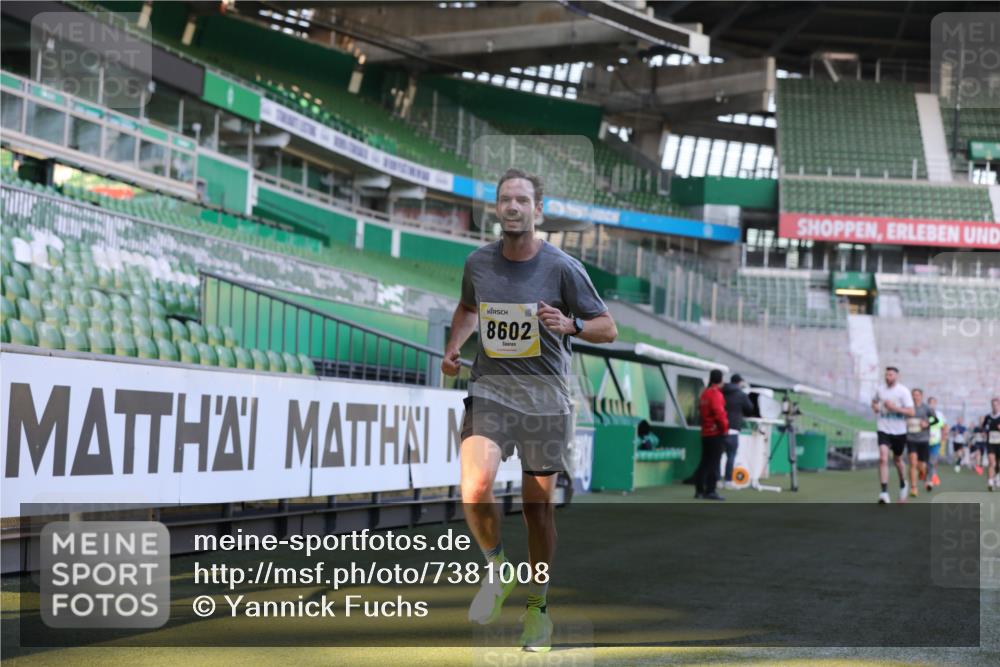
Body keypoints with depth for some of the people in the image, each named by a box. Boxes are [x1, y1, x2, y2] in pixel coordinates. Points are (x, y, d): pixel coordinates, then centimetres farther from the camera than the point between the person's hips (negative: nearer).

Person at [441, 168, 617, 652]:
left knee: (538, 505, 7)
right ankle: (496, 569, 6)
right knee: (474, 490, -23)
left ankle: (537, 608, 26)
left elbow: (608, 329, 0)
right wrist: (452, 349, 11)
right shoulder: (478, 263, 4)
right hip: (489, 390, 1)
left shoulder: (562, 267, -5)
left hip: (545, 397, -1)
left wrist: (570, 325, -19)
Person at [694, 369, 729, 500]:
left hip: (705, 433, 8)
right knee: (714, 463, -6)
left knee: (705, 462, 11)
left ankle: (699, 490, 13)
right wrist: (725, 427, -10)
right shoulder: (716, 394, -14)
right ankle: (710, 491, -8)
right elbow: (719, 413, -22)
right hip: (716, 433, -8)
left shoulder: (705, 393, 13)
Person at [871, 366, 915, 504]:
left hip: (899, 431, -1)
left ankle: (903, 484, 47)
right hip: (883, 429, 1)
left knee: (897, 459, 17)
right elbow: (874, 401, 25)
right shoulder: (880, 390, 3)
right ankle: (884, 494, -23)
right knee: (883, 458, -18)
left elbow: (911, 412, -13)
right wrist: (874, 406, 2)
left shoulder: (903, 391, -8)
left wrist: (894, 408, -24)